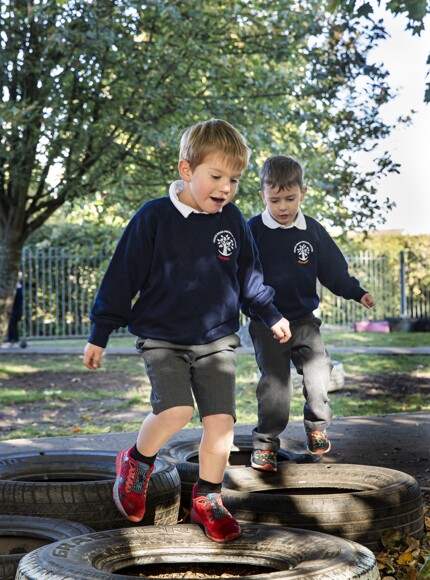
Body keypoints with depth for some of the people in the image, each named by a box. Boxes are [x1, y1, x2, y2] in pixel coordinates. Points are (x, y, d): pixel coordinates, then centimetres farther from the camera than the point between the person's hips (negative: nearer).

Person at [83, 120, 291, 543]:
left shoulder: (233, 221, 3)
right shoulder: (154, 218, -9)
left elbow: (249, 275, 18)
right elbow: (122, 277, -6)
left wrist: (271, 315, 17)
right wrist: (99, 334, -4)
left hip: (217, 340, 4)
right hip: (162, 338, -4)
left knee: (220, 419, -4)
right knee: (176, 409, -21)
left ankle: (206, 499, 15)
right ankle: (136, 462, 9)